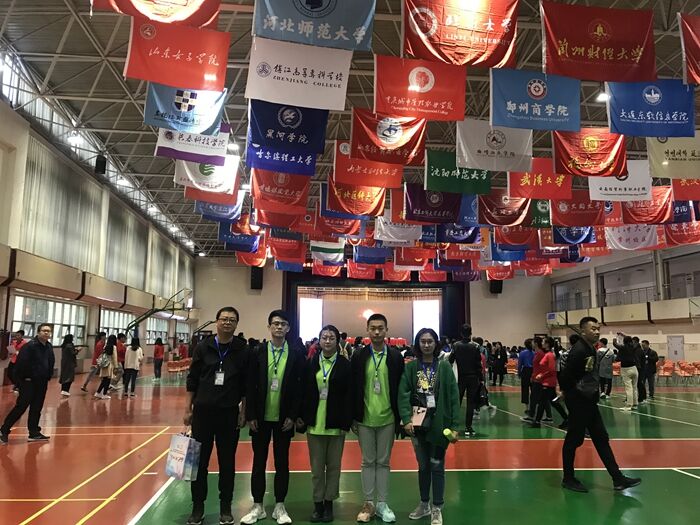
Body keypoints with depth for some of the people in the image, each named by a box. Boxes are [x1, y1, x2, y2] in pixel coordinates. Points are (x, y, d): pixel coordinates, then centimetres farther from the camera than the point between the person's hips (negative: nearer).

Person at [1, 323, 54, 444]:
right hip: (28, 381, -7)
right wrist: (26, 377, -15)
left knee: (36, 408, 11)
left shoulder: (49, 347, 8)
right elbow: (21, 363, -21)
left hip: (42, 382, 7)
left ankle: (34, 433, 18)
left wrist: (48, 376, 9)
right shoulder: (30, 346, -16)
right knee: (21, 407, -5)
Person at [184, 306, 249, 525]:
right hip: (202, 411, 1)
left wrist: (243, 412, -1)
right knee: (199, 461, 8)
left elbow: (246, 385, 1)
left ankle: (225, 507, 22)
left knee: (227, 462, 8)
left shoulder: (243, 350, -2)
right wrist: (188, 409, 2)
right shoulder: (203, 347, -1)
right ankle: (197, 507, 22)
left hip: (229, 413, -1)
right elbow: (192, 380, 3)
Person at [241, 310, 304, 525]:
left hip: (283, 419, -1)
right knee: (259, 461, 11)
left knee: (282, 463, 10)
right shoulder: (257, 353, -2)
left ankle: (280, 506, 24)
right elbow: (250, 386, -2)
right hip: (261, 418, 1)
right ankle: (258, 506, 24)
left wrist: (293, 416, -6)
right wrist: (250, 415, -5)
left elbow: (300, 386, -3)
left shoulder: (296, 353, -4)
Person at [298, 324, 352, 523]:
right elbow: (304, 392, 5)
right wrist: (302, 416, 0)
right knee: (316, 466, 9)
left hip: (336, 423, -1)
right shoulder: (310, 364, 3)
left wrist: (347, 422, -10)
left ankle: (329, 503, 22)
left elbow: (349, 395, -5)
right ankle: (318, 504, 21)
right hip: (315, 422, 2)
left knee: (333, 465, 9)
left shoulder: (345, 365, -3)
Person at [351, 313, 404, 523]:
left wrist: (400, 417, -1)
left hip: (387, 419, 0)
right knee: (368, 462, 10)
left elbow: (400, 389, 1)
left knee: (383, 462, 10)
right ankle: (368, 503, 20)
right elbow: (353, 388, 1)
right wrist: (353, 417, -1)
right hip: (364, 419, 0)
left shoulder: (395, 357, -1)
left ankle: (382, 504, 20)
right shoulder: (358, 356, -1)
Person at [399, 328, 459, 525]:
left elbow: (453, 397, -5)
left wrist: (455, 425, -9)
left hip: (439, 424, -2)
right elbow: (403, 394, -7)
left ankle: (437, 509, 19)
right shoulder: (411, 367, -1)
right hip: (418, 423, 2)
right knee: (423, 465, 15)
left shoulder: (444, 366, -4)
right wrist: (406, 419, -19)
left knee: (437, 465, 5)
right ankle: (424, 504, 31)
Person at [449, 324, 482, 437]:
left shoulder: (456, 346, -5)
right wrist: (481, 379, 0)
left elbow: (450, 362, -4)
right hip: (473, 378, -1)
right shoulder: (475, 347, -8)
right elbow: (478, 365, -6)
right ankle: (468, 428, 3)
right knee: (471, 403, 4)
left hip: (460, 378, 1)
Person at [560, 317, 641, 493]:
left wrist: (593, 391, 7)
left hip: (589, 401, 10)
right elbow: (566, 375, -25)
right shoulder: (578, 350, -21)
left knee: (601, 439, 13)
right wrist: (570, 393, -12)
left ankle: (618, 479, 21)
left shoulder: (591, 349, 10)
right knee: (574, 440, 2)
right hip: (578, 402, -10)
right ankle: (568, 479, 16)